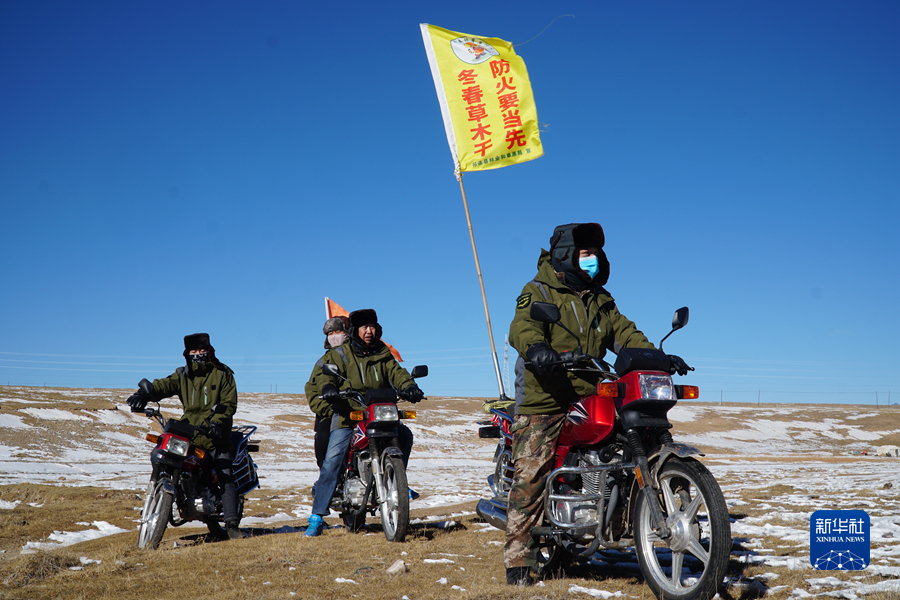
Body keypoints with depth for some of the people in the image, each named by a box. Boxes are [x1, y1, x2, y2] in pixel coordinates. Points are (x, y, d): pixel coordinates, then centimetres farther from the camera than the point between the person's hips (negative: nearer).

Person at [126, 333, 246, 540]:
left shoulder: (222, 374, 4)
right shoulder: (183, 375, 11)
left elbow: (229, 403, -3)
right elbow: (165, 385, -7)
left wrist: (217, 422, -21)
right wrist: (145, 393, -28)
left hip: (216, 435, -4)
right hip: (188, 431, 4)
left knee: (225, 478, -12)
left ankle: (232, 525, -13)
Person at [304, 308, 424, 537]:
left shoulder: (383, 356, 13)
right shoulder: (339, 354, 5)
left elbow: (397, 373, 2)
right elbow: (321, 372, -5)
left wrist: (409, 386, -20)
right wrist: (327, 386, -28)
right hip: (347, 417, -3)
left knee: (404, 434, -16)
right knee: (332, 462, -16)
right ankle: (317, 518, -11)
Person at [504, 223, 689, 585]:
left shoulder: (600, 300, 22)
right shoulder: (539, 291, 1)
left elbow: (624, 333, 15)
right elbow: (522, 325, -18)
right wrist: (535, 347, -41)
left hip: (588, 399, 6)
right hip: (544, 403, -6)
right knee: (529, 477, -10)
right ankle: (518, 558, -2)